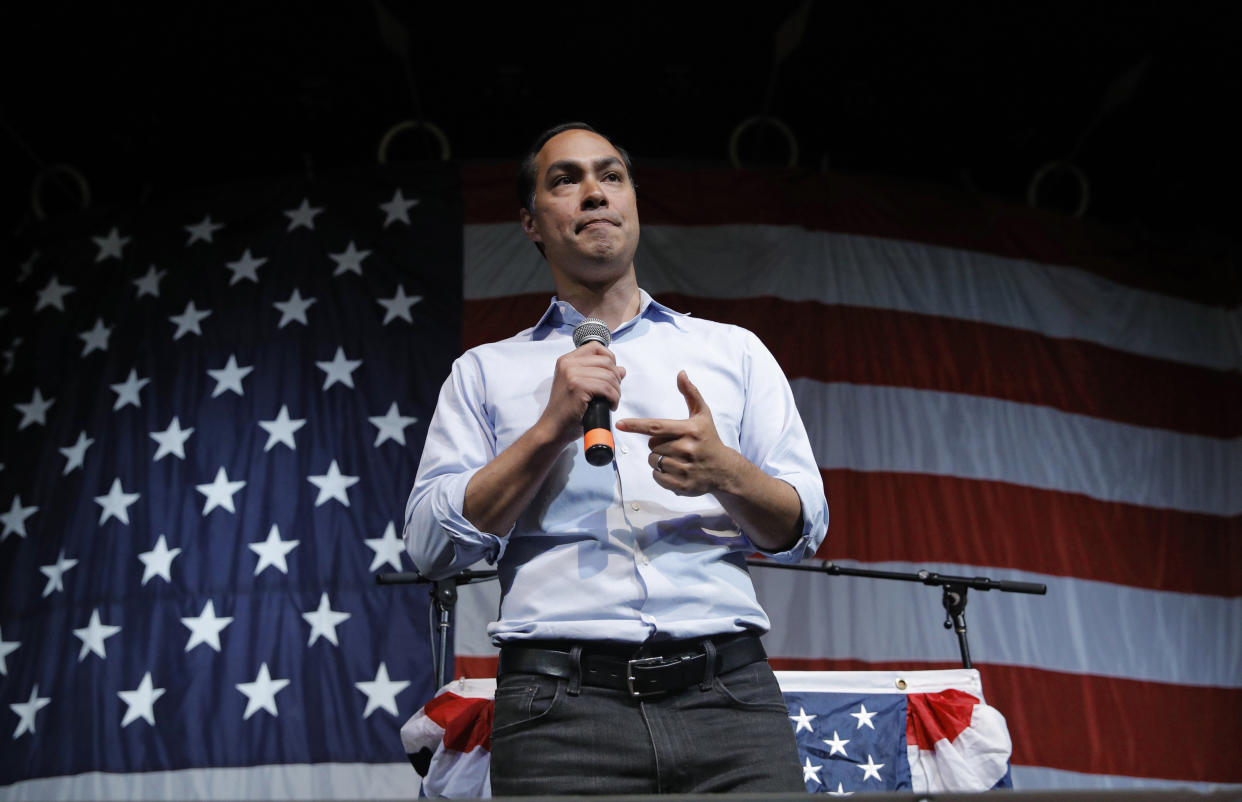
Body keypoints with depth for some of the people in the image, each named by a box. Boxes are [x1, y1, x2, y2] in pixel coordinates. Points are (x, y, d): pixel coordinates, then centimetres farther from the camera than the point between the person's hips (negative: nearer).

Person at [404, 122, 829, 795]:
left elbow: (804, 527, 12)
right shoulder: (485, 371, 15)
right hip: (560, 708, -1)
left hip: (731, 694, 2)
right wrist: (552, 428, -5)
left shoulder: (734, 349, 18)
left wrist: (722, 470, -10)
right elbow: (430, 544, 4)